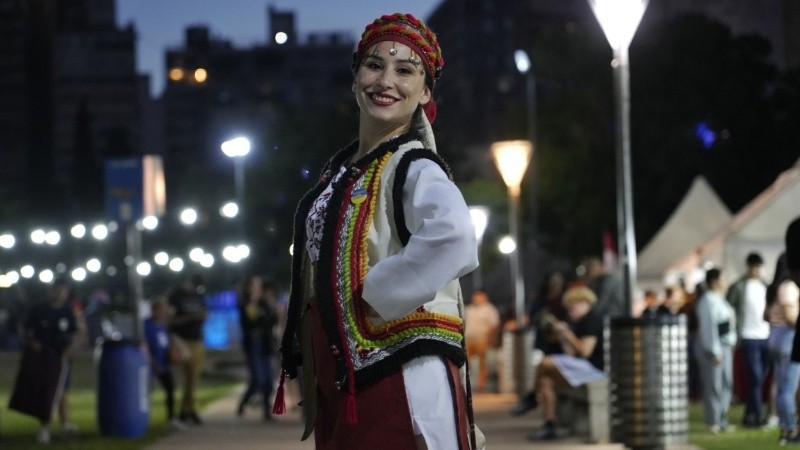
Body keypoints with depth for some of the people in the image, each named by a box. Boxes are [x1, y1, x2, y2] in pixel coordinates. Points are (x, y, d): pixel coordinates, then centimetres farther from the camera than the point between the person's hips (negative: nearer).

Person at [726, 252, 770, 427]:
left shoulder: (765, 285, 14)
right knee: (755, 378, -9)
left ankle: (749, 415, 13)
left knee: (759, 379, 6)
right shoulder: (738, 287, -3)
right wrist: (733, 336, -9)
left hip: (765, 337, 5)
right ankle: (758, 416, -8)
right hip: (749, 338, -5)